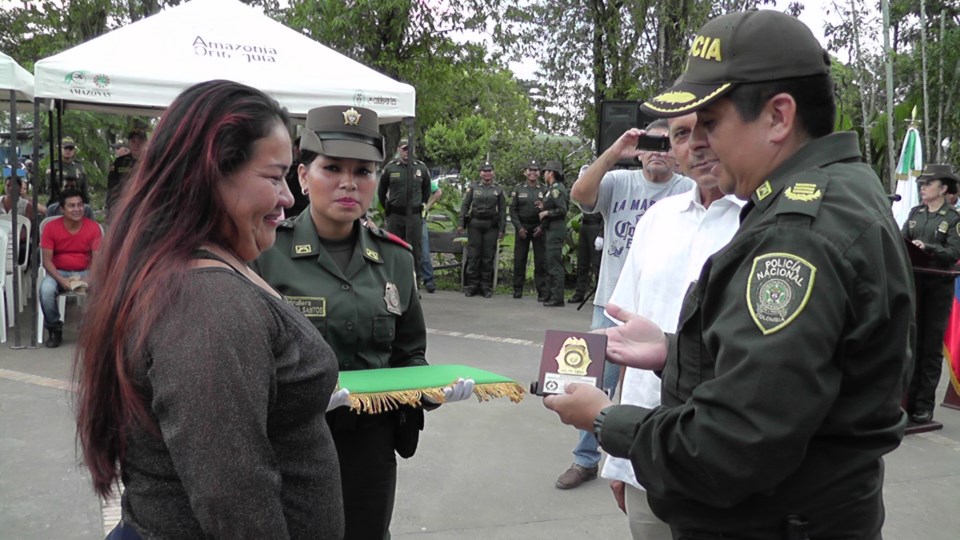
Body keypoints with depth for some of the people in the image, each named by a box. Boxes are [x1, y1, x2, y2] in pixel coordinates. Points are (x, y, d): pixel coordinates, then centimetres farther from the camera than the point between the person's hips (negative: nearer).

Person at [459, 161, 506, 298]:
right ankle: (472, 285, 7)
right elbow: (465, 205, 5)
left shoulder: (498, 189, 8)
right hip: (474, 225, 0)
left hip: (491, 226, 0)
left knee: (488, 256, 2)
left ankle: (486, 286, 9)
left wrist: (502, 229, -1)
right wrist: (461, 224, -3)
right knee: (473, 255, -1)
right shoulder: (473, 187, 7)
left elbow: (502, 210, 6)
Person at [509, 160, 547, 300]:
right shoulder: (518, 189, 5)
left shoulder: (544, 190, 3)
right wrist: (519, 227, -7)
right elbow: (512, 209, 2)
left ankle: (542, 292, 0)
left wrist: (542, 227, -9)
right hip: (522, 228, 1)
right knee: (519, 259, 4)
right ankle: (517, 290, 13)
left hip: (539, 229, -1)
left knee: (540, 261, -3)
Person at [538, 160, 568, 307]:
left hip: (555, 230, -11)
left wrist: (546, 213, -13)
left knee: (555, 265, -10)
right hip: (552, 231, 11)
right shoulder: (551, 189, 17)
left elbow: (562, 210, -22)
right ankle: (550, 296, 22)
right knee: (550, 265, 15)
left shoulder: (557, 189, -14)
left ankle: (557, 299, -8)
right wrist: (543, 207, 13)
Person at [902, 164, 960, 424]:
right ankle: (909, 399, 13)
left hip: (939, 286, -4)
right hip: (913, 282, 4)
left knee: (932, 346, 2)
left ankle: (925, 405, 7)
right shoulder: (915, 213, 10)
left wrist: (927, 248, -28)